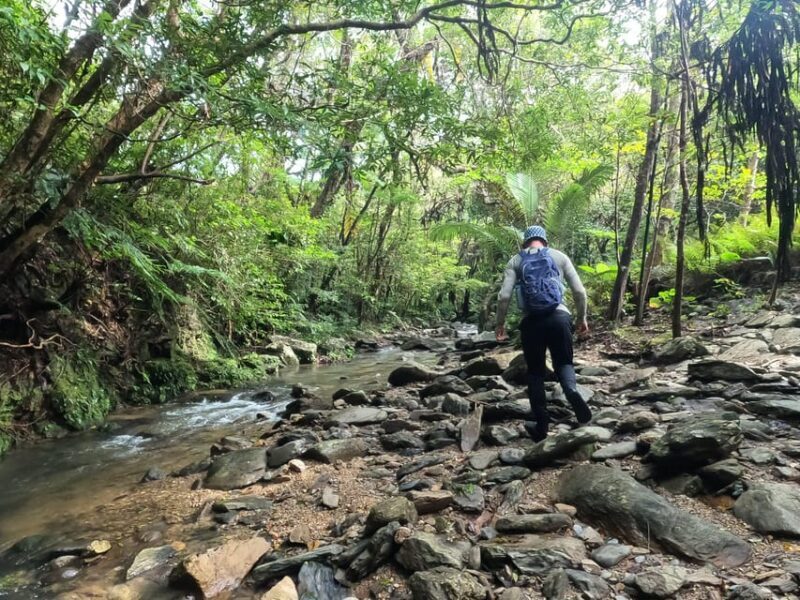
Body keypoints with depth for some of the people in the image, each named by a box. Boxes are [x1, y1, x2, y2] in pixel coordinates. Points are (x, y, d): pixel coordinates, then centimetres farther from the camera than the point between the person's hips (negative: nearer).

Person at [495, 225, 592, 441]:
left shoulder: (516, 261, 9)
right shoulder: (559, 256, 11)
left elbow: (504, 296, -2)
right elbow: (580, 291, 5)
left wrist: (500, 324, 9)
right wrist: (582, 318, 17)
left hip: (532, 321, 0)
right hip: (559, 317, 0)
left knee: (535, 371, 13)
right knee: (563, 362, 15)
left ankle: (541, 425, 14)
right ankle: (572, 391, -19)